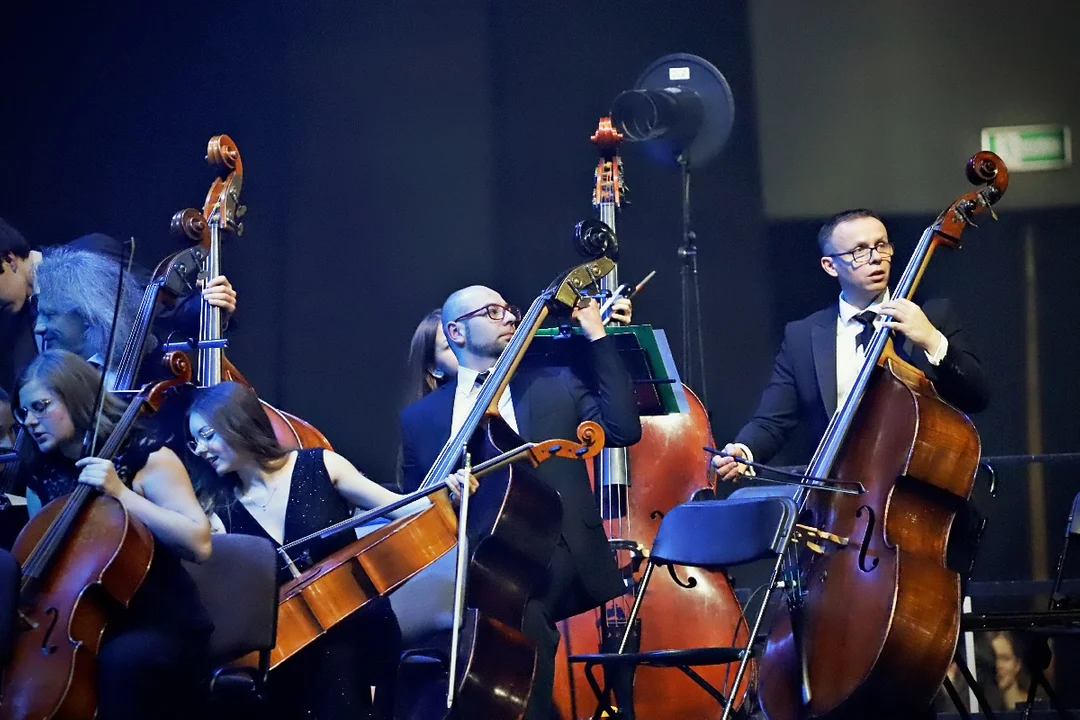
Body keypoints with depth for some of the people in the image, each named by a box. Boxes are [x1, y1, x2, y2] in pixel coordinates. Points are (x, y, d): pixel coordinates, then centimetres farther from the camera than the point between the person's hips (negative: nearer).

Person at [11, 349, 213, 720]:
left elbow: (198, 544, -18)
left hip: (159, 626, -5)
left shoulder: (143, 456, -7)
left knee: (119, 662, -38)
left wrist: (121, 493, -21)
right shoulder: (41, 472, 10)